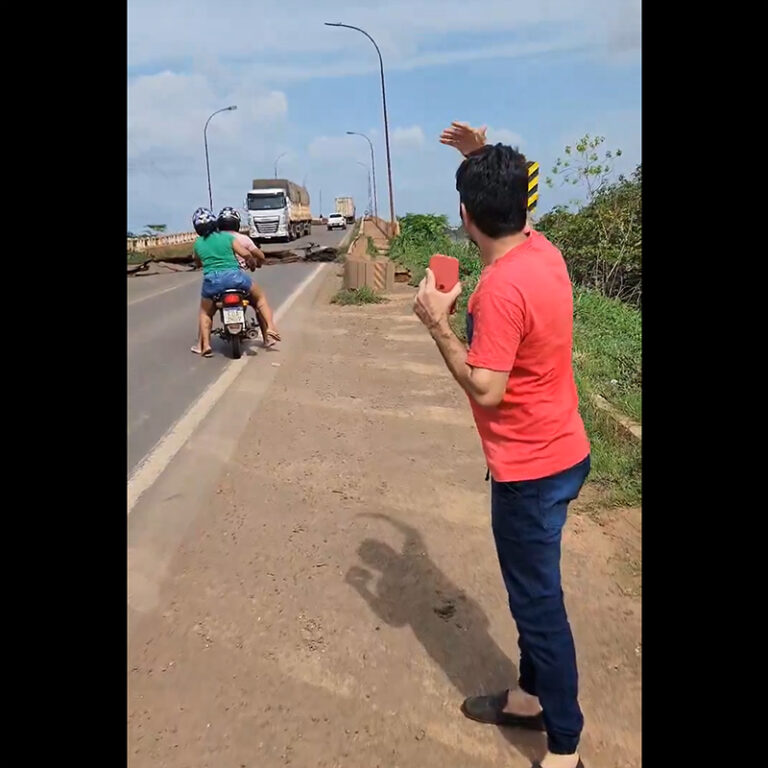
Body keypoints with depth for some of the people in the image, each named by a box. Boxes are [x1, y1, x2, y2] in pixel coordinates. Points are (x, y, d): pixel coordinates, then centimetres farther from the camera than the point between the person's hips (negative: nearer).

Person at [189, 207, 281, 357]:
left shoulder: (197, 244, 12)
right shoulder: (227, 237, 7)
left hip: (212, 280, 1)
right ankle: (269, 328, 7)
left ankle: (205, 344, 12)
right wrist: (253, 263, 18)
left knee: (205, 312, 24)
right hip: (234, 276, -1)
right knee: (259, 298, 21)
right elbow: (245, 254, -1)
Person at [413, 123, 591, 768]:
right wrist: (485, 159, 18)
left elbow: (486, 391, -25)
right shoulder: (543, 250, 2)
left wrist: (438, 323, -18)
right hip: (560, 452, 9)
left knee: (539, 603, 7)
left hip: (530, 469, -9)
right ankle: (532, 696, 43)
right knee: (533, 591, 23)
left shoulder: (500, 286, -26)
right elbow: (510, 209, 26)